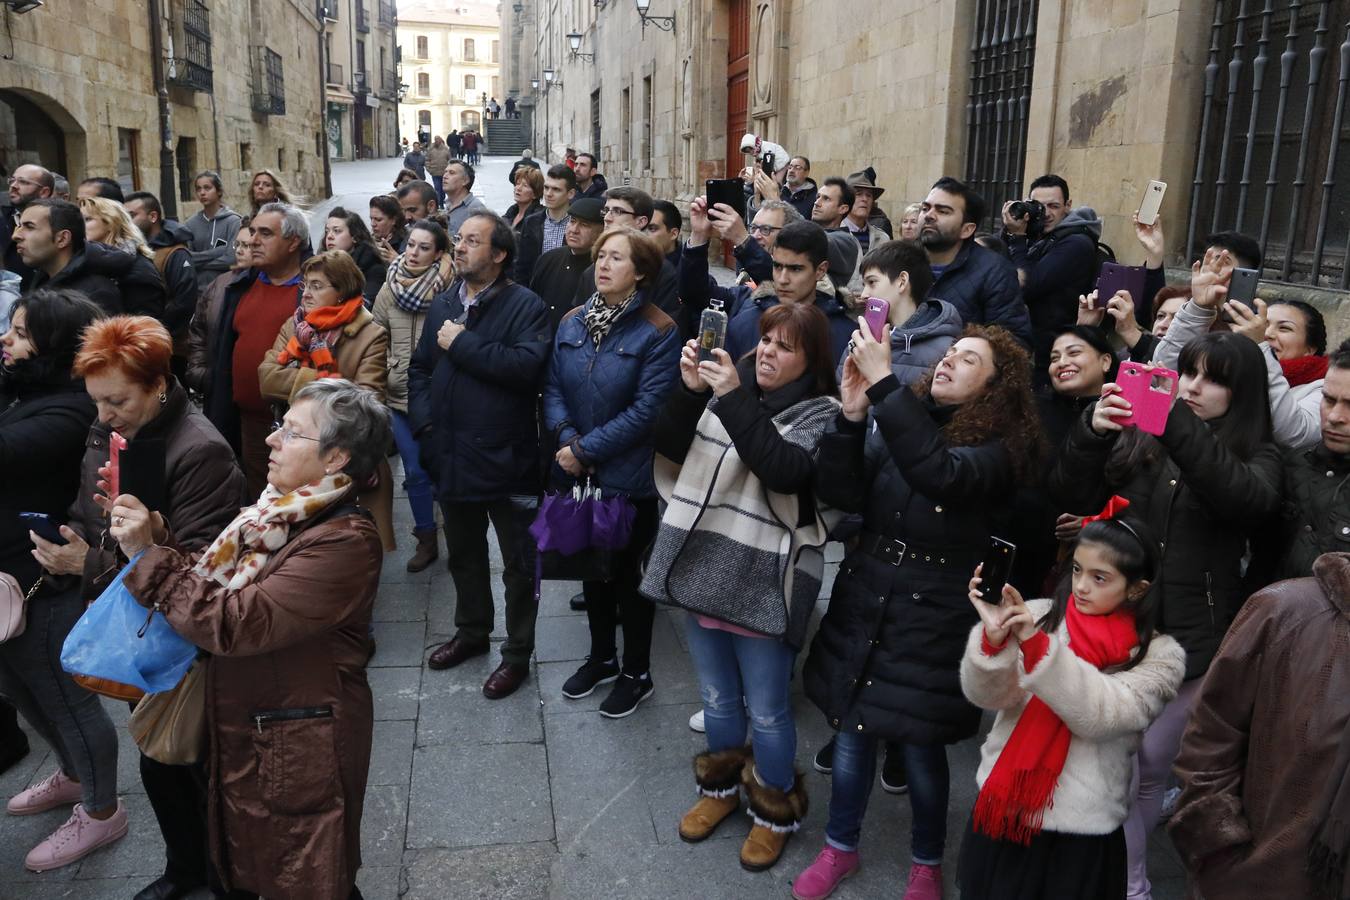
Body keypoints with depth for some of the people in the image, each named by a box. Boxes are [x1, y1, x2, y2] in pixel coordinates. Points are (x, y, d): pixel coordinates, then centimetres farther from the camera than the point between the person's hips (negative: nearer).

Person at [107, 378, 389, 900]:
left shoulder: (344, 542, -26)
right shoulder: (281, 514, 3)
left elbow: (231, 624, -28)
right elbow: (208, 584, 5)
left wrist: (148, 555, -21)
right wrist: (158, 538, -9)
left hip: (299, 754, -8)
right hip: (244, 736, 8)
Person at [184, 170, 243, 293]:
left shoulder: (233, 221, -5)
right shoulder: (190, 224, 7)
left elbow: (232, 259, -15)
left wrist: (198, 262, -5)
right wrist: (216, 252, -12)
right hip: (196, 289, 3)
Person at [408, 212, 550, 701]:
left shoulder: (524, 305, -12)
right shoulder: (443, 303, 9)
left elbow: (527, 366, -28)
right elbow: (419, 368, 13)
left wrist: (463, 343, -21)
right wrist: (424, 423, -2)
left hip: (505, 458, -6)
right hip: (452, 456, 7)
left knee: (518, 564, 8)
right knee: (463, 555, 23)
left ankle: (518, 654, 24)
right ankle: (471, 632, 43)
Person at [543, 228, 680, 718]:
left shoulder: (659, 332, -14)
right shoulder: (572, 322, 3)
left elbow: (646, 410, -20)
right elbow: (553, 388, 1)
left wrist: (587, 448, -19)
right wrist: (567, 439, -17)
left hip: (629, 476, -5)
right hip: (578, 473, 5)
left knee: (628, 572, 9)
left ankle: (637, 672, 28)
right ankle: (601, 656, 39)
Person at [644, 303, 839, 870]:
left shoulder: (820, 414, -7)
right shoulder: (727, 390, 6)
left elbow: (785, 470, -25)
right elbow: (668, 447, 0)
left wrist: (733, 400, -26)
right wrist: (690, 390, -15)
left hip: (764, 582, -5)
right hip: (703, 566, 5)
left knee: (766, 711, 8)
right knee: (717, 698, 21)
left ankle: (775, 809, 32)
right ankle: (721, 785, 44)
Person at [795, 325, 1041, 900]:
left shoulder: (998, 448, -10)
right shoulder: (901, 422, 3)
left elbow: (938, 473, -33)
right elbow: (841, 495, -6)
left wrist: (883, 382, -33)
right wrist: (853, 414, -19)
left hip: (933, 615, -4)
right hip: (862, 600, 4)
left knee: (920, 746, 8)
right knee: (850, 731, 14)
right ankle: (840, 847, 37)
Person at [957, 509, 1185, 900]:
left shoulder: (1159, 655, -6)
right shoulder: (1040, 616, -2)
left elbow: (1102, 716, -20)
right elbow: (988, 695, -10)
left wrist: (1035, 646, -30)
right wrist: (994, 638, -28)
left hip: (1081, 834, -2)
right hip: (1000, 812, 2)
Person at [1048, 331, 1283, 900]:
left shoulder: (1257, 457, 2)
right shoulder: (1137, 437, 6)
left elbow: (1247, 498, -22)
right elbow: (1070, 500, -3)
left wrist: (1178, 424, -31)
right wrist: (1091, 432, -20)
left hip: (1189, 639, -1)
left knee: (1152, 768, 11)